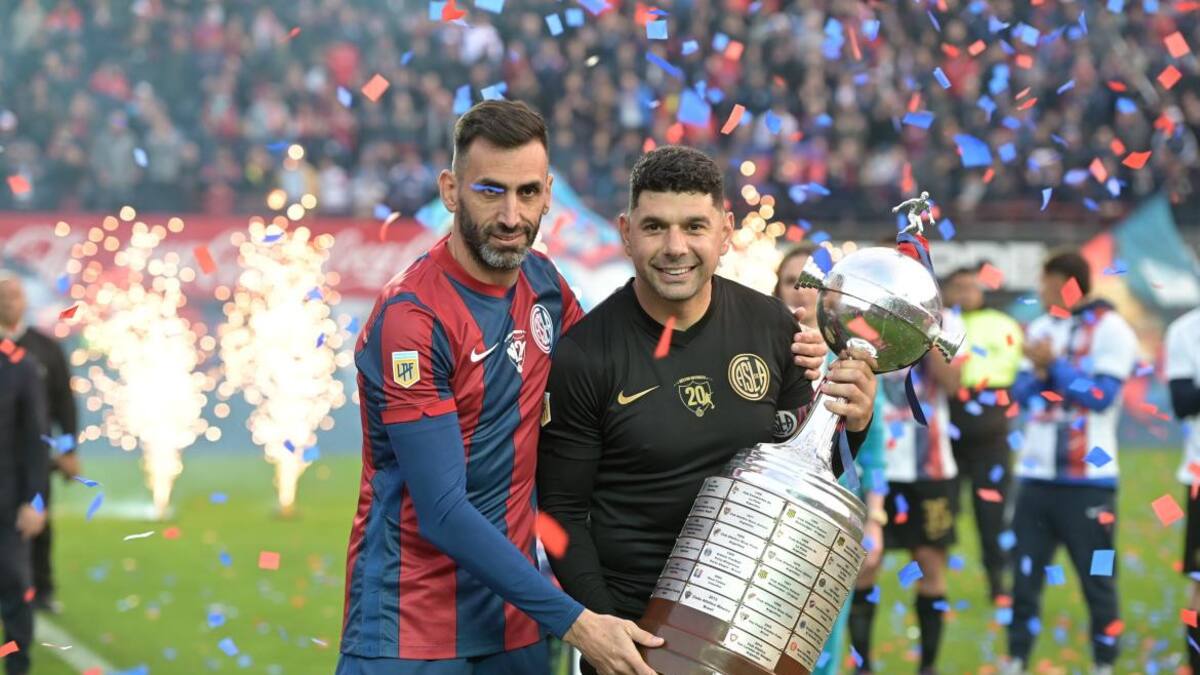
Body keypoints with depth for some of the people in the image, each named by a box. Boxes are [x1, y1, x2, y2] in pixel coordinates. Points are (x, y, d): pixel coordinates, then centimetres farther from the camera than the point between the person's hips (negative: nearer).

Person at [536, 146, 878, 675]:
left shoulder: (772, 327, -2)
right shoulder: (582, 357, -12)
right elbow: (564, 512, -8)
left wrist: (850, 426, -10)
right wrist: (600, 627, -16)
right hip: (632, 626, -3)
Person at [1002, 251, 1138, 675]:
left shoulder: (1110, 331, -5)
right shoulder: (1040, 330, 12)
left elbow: (1101, 396, -13)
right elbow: (1021, 395, 10)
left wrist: (1055, 365, -12)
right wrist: (1039, 374, -9)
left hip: (1088, 478, -5)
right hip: (1037, 473, 6)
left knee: (1097, 577, 0)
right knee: (1025, 573, 8)